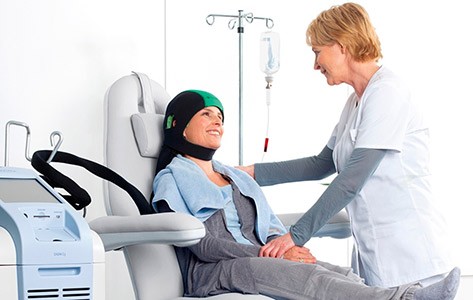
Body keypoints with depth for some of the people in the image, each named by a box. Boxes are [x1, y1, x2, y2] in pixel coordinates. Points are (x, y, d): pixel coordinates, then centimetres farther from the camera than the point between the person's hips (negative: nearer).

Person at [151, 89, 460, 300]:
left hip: (259, 261, 7)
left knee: (343, 275, -24)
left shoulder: (237, 177, 30)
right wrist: (269, 254, -18)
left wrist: (284, 246, -8)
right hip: (211, 275, -7)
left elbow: (271, 226, 19)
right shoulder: (172, 179, 6)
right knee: (308, 275, -35)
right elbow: (202, 245, -9)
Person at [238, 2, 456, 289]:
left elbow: (352, 179, -19)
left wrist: (296, 235, -19)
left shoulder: (386, 91, -13)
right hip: (374, 252, 8)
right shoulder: (356, 101, 17)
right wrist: (253, 172, 19)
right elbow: (322, 164, 25)